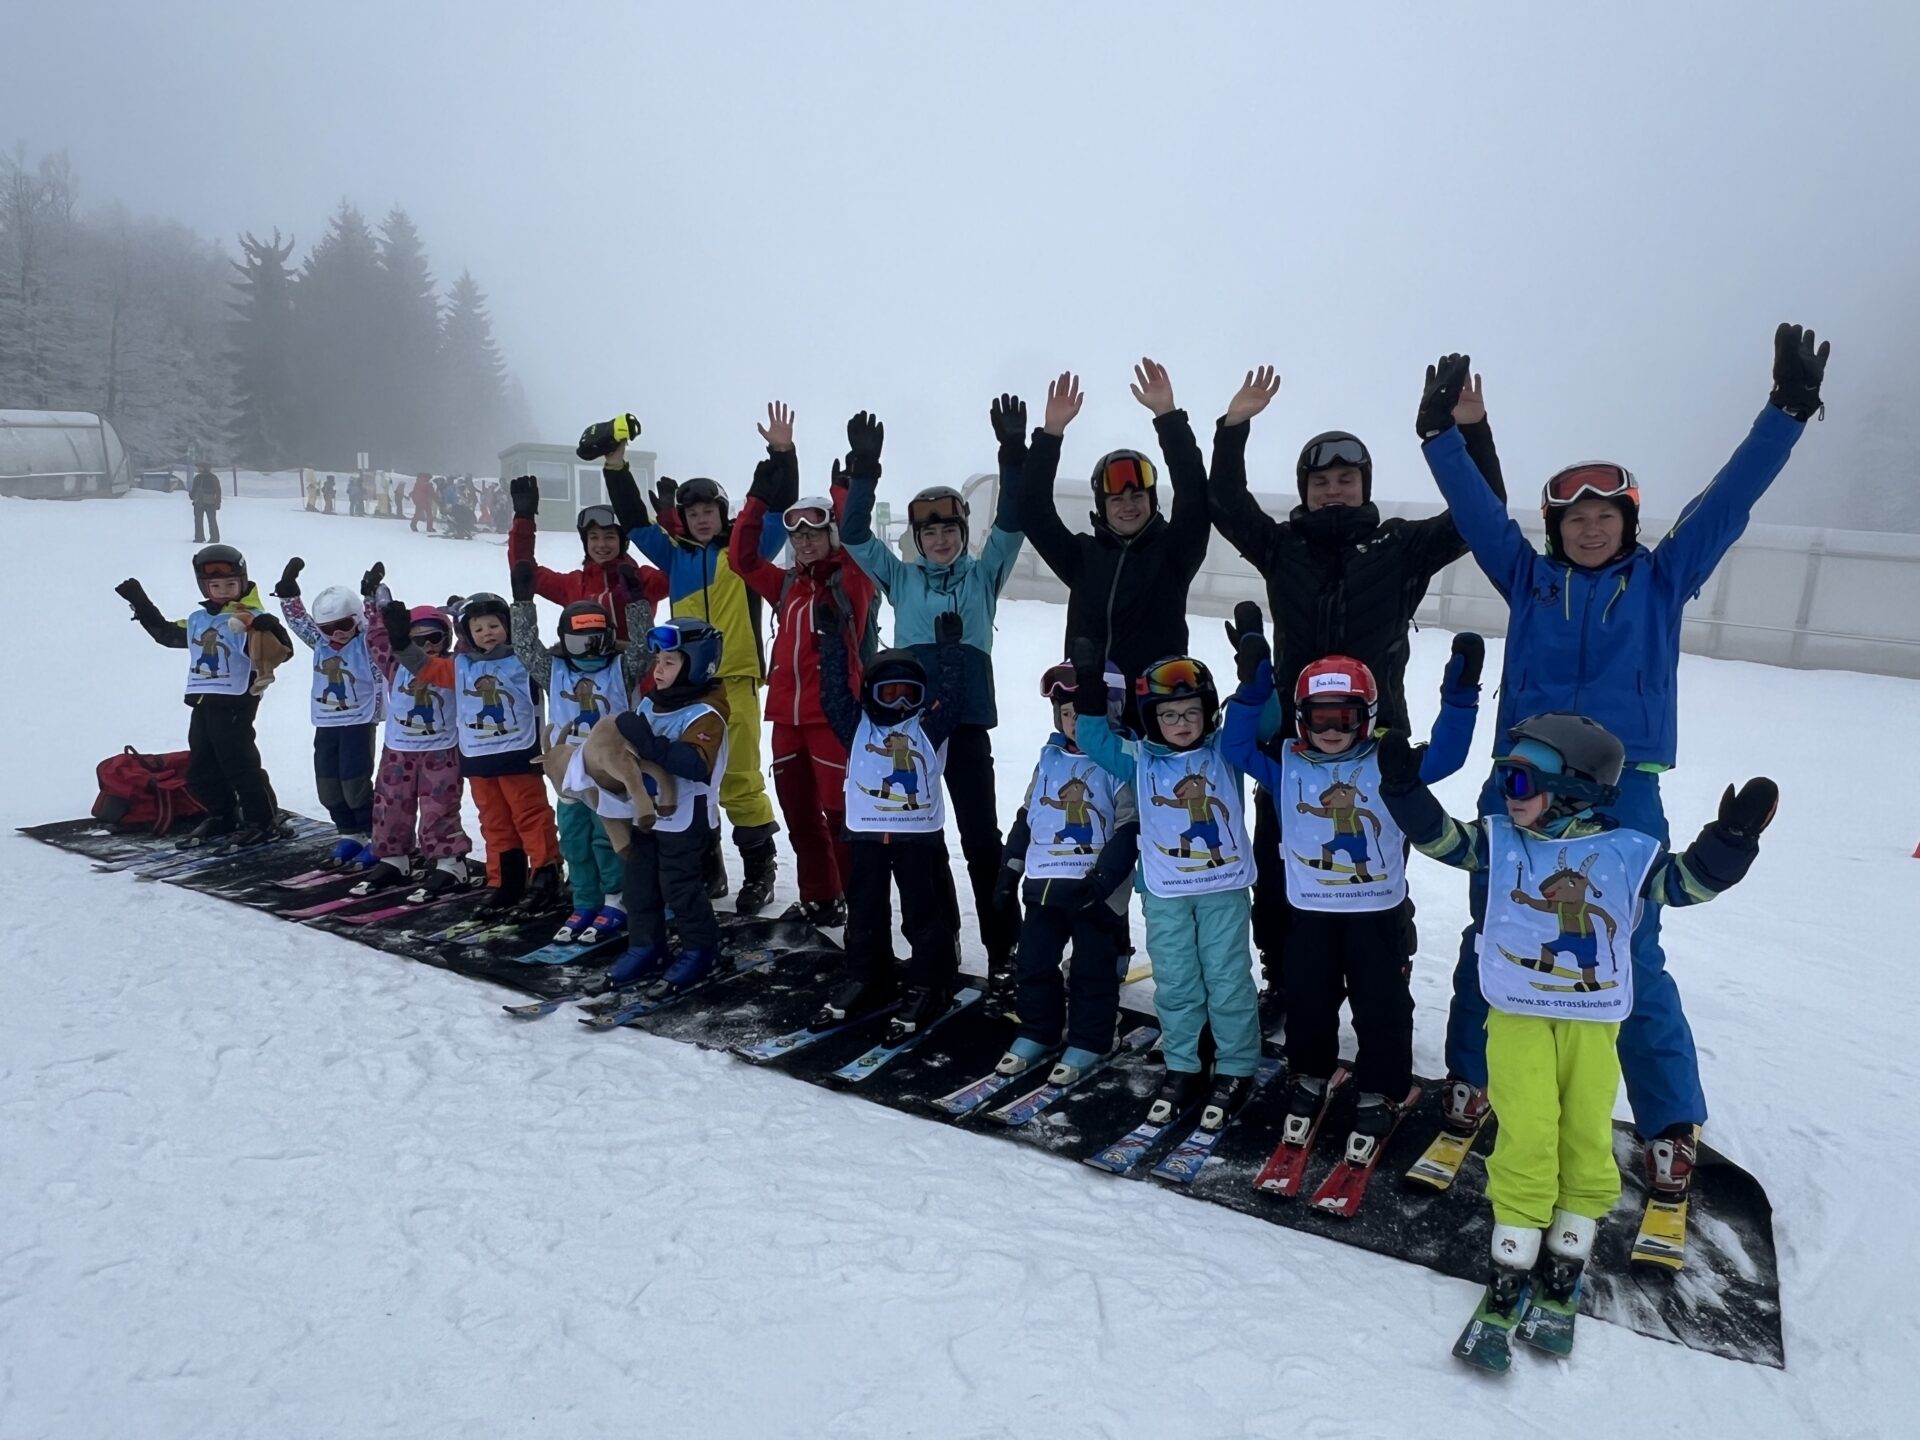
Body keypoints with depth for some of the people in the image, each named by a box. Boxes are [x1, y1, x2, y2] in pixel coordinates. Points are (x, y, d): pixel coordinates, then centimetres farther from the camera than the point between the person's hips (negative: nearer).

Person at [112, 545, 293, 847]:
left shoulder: (250, 620, -11)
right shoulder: (197, 620, 13)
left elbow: (277, 652, -24)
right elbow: (166, 632, 30)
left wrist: (268, 630, -44)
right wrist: (141, 604, 31)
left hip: (234, 705, -8)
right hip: (203, 703, 8)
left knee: (240, 765, -6)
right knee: (201, 770, 15)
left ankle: (263, 821, 5)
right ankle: (222, 816, 30)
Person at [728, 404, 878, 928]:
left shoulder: (850, 580, -2)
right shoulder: (787, 585, 13)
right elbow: (741, 555, 8)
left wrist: (847, 484, -16)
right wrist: (766, 487, 4)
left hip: (834, 713, -6)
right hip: (786, 714, 7)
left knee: (841, 811, -5)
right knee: (799, 813, 13)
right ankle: (819, 898, 26)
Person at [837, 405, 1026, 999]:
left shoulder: (984, 575, 9)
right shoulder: (901, 577, 12)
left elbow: (1011, 524, -3)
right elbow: (854, 534, 3)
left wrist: (1012, 454, -15)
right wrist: (863, 467, -9)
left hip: (968, 719, -2)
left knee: (981, 837, -1)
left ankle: (1003, 951, 6)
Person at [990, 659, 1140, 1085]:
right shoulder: (1050, 759, 7)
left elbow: (1129, 830, -14)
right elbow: (1026, 817, 15)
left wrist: (1101, 878, -21)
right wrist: (1008, 870, 13)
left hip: (1096, 890, -5)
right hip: (1044, 883, 6)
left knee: (1092, 970, 7)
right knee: (1034, 962, 13)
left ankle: (1087, 1044, 20)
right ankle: (1036, 1033, 30)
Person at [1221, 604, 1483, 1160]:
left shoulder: (1388, 763, -5)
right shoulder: (1287, 765, -1)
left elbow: (1444, 756, -11)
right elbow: (1238, 745, -5)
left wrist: (1459, 696, -21)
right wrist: (1253, 684, -15)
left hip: (1376, 908, -1)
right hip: (1311, 908, 2)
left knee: (1381, 1005, 4)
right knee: (1307, 1000, 12)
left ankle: (1381, 1094, 22)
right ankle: (1309, 1078, 33)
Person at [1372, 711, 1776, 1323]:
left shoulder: (1628, 853, -3)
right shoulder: (1500, 840, 0)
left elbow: (1687, 881, -3)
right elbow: (1439, 836, -2)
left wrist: (1732, 836, -17)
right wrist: (1403, 785, -14)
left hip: (1593, 1022, 0)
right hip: (1517, 1016, 0)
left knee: (1587, 1129, 8)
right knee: (1526, 1132, -2)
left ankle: (1574, 1233, 26)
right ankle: (1516, 1238, 11)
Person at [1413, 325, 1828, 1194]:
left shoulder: (1663, 578, 8)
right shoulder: (1529, 578, 7)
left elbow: (1730, 498, 5)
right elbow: (1475, 508, 4)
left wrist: (1789, 410, 1)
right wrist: (1441, 434, -4)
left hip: (1623, 795, -1)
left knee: (1632, 963, 2)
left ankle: (1671, 1130, 18)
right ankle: (1469, 1081, 27)